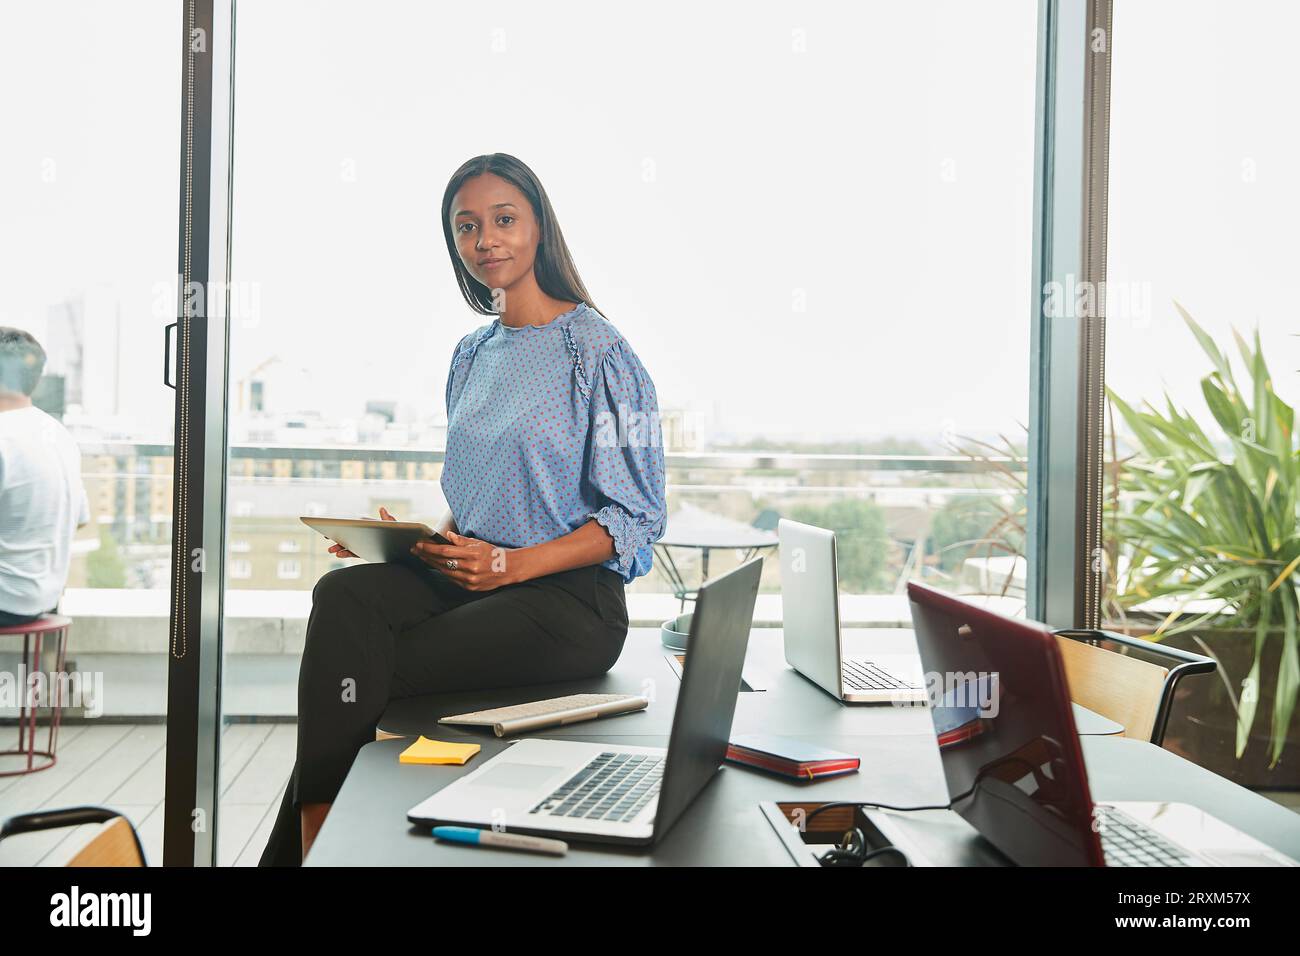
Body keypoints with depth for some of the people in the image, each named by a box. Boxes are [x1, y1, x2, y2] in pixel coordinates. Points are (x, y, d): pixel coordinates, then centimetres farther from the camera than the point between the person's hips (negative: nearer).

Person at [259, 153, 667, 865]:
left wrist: (511, 564, -19)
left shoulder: (598, 351, -5)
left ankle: (308, 841, -8)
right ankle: (315, 843, -23)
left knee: (364, 669, -25)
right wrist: (421, 539, 1)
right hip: (470, 582, 6)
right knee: (343, 594, -24)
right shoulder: (472, 355, 16)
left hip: (568, 599, -6)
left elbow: (634, 520, -8)